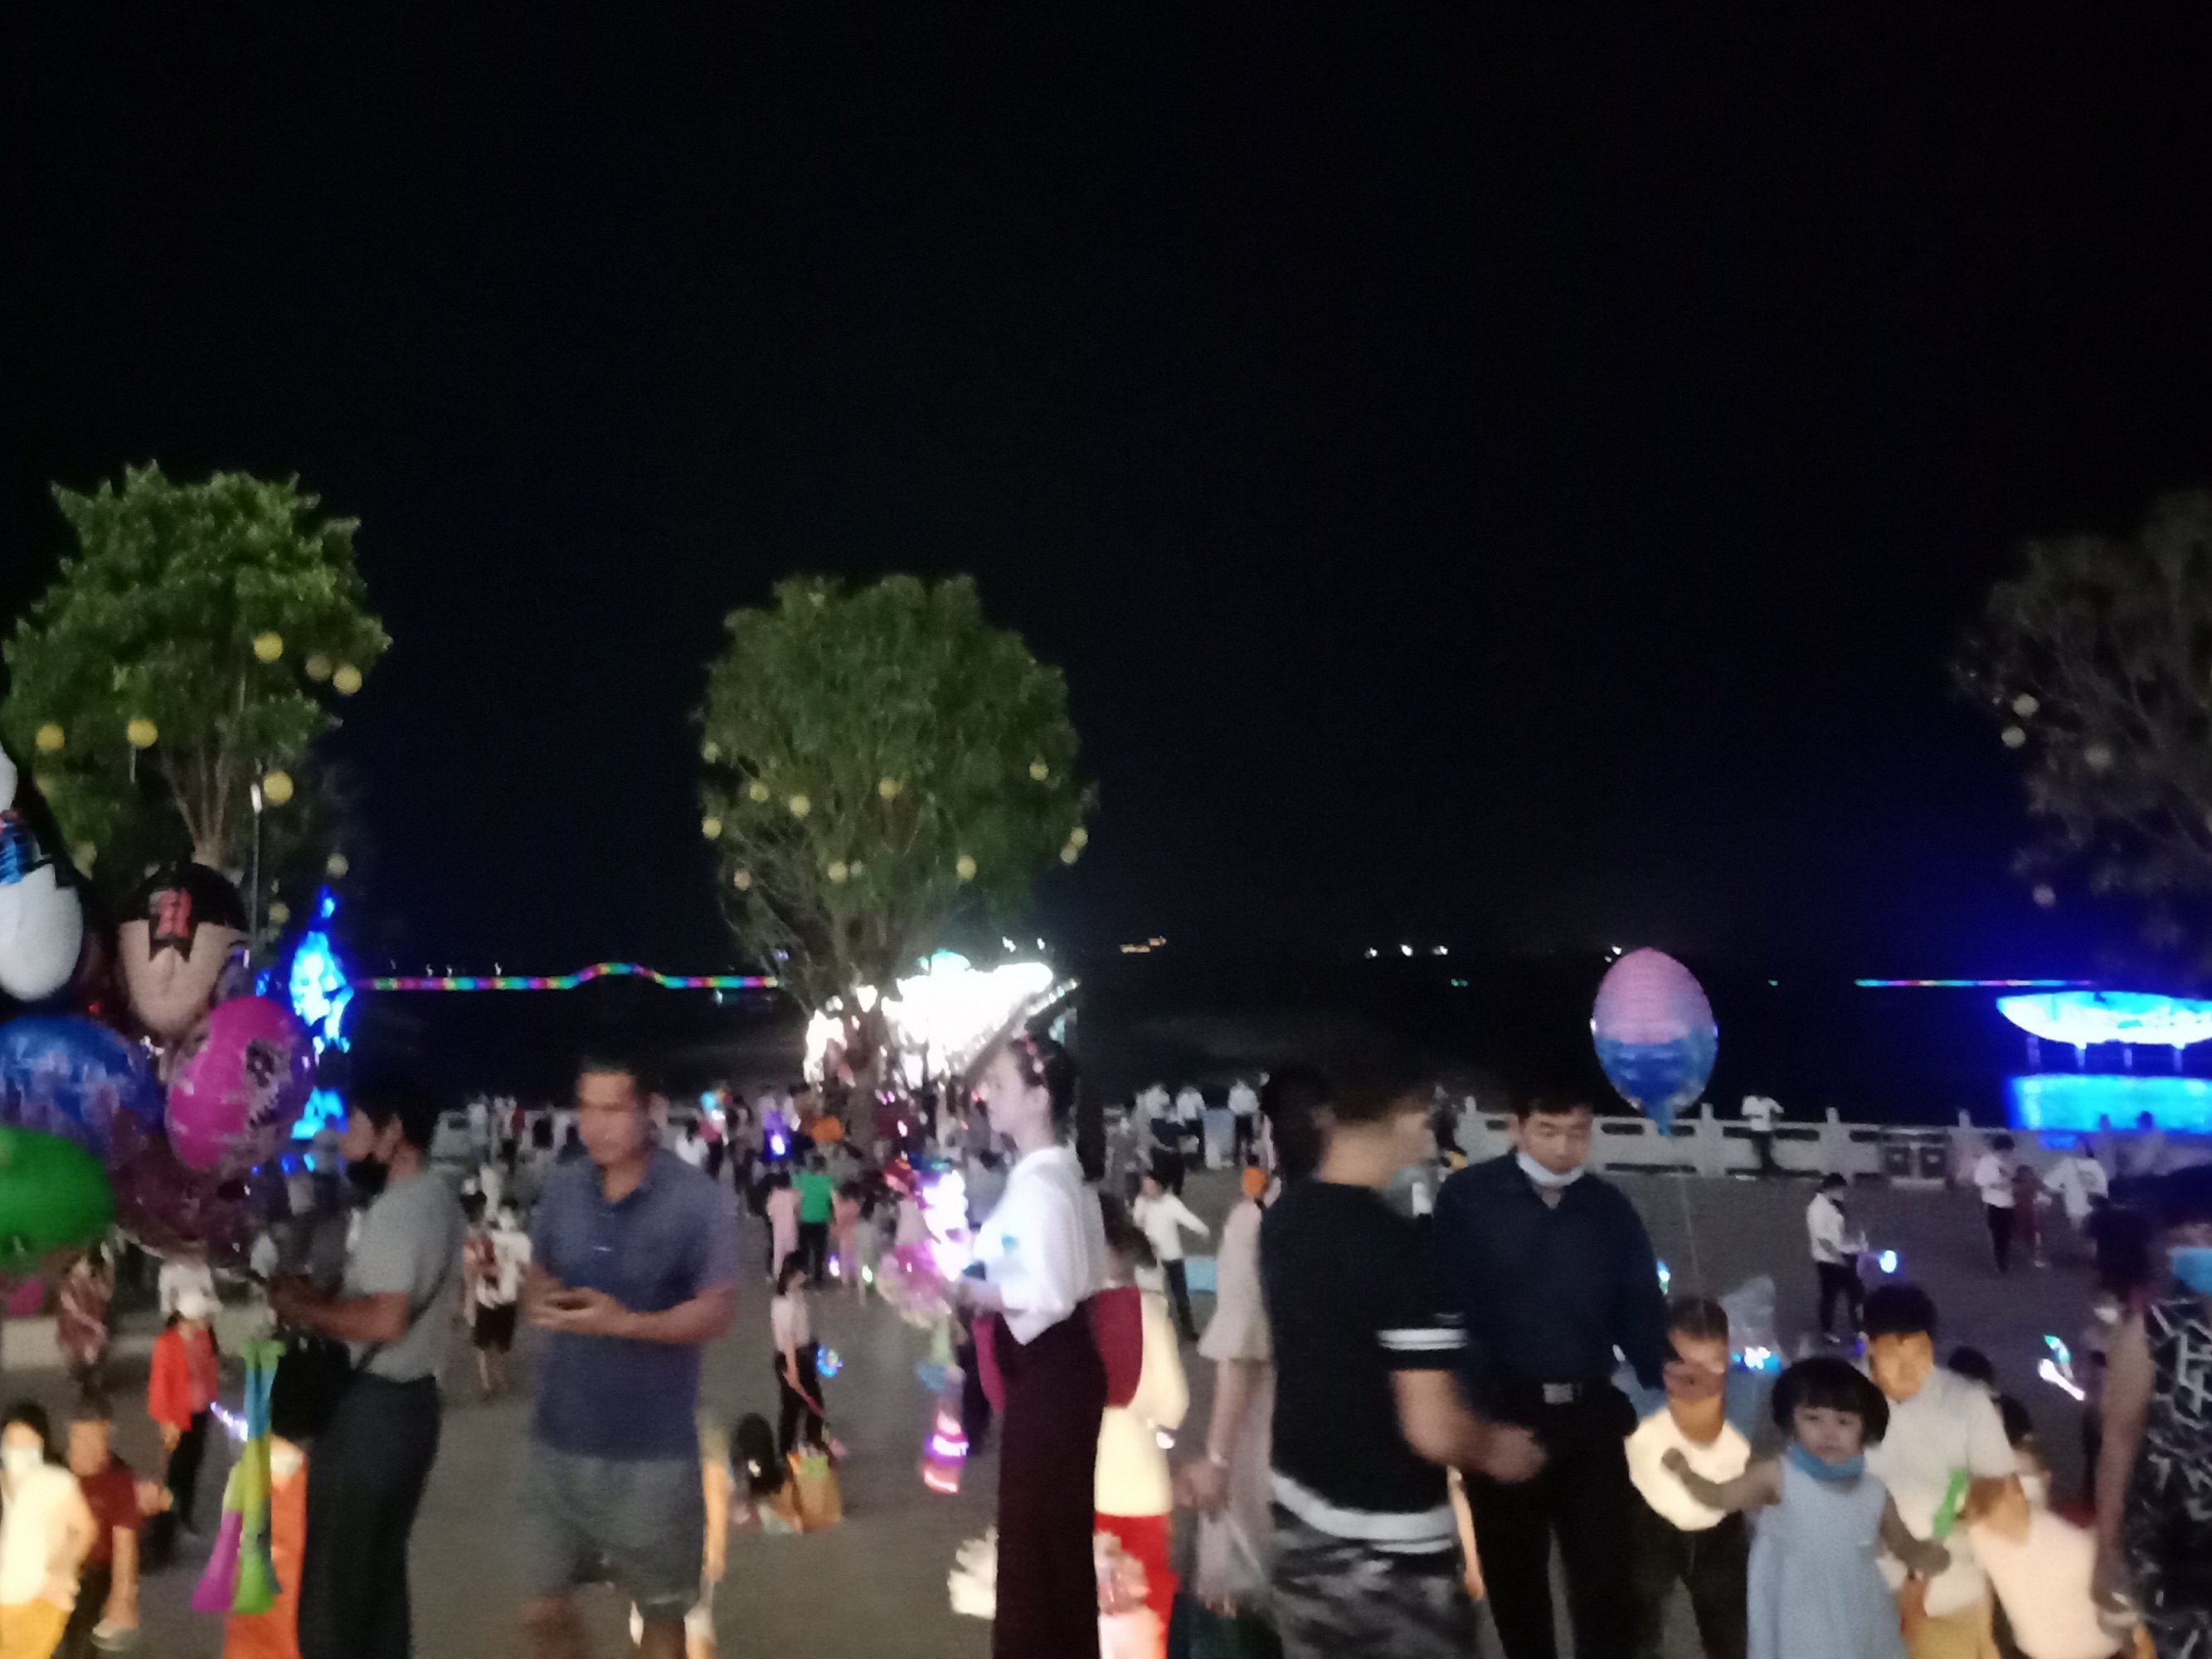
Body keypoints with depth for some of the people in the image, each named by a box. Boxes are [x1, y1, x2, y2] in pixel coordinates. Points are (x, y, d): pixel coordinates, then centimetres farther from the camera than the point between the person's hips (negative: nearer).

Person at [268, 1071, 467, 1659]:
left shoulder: (397, 1208, -20)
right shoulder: (440, 1197, 10)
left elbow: (384, 1320, -27)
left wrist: (300, 1306, -13)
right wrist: (322, 1295, 9)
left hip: (372, 1410, -9)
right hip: (413, 1401, 9)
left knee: (332, 1585, 2)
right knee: (382, 1571, 18)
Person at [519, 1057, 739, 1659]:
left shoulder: (697, 1200, -14)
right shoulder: (562, 1190, 2)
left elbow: (715, 1312, -14)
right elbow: (536, 1277, 13)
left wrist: (627, 1322, -28)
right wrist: (539, 1301, -10)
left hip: (653, 1449, -4)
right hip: (561, 1435, 4)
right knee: (543, 1610, 16)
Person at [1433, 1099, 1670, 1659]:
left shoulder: (1611, 1207, 4)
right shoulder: (1466, 1198, -8)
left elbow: (1640, 1307, 7)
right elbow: (1447, 1304, -12)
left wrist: (1664, 1371, -9)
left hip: (1591, 1415, 3)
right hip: (1500, 1416, -2)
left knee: (1604, 1569, 10)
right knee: (1514, 1572, 13)